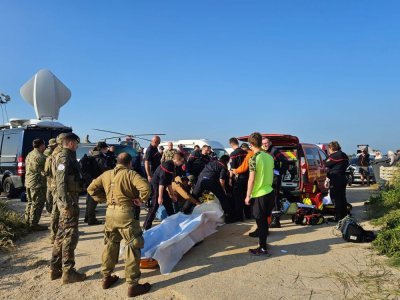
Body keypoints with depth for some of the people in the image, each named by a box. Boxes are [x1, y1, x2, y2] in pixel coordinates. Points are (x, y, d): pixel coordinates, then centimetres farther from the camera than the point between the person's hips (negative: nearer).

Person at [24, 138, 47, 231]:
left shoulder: (29, 155, 13)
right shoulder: (40, 157, -19)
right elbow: (45, 170, -20)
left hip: (28, 182, 10)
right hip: (38, 183, -10)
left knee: (30, 202, 20)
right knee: (37, 204, -3)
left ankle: (28, 220, 29)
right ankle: (34, 224, 0)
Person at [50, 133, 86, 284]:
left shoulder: (68, 157, 16)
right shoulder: (65, 158, -14)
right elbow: (61, 182, -22)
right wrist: (67, 203, -26)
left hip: (69, 199, 10)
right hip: (69, 200, -10)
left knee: (62, 233, 15)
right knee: (70, 235, -5)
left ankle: (55, 268, 24)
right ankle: (68, 272, 2)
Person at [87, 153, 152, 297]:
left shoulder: (106, 174, 10)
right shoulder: (131, 174, -8)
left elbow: (91, 189, 14)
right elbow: (145, 187, -24)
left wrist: (104, 198, 14)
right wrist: (140, 199, -8)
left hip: (110, 212, 6)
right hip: (125, 212, -6)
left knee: (111, 244, 22)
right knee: (133, 247, 3)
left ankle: (106, 277, 34)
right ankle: (133, 285, 7)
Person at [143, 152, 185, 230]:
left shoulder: (171, 166, 6)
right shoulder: (167, 166, -23)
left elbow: (169, 182, 15)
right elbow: (161, 182, -26)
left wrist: (172, 195, 18)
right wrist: (160, 197, -24)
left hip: (161, 187, 10)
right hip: (156, 187, -10)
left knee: (169, 204, 16)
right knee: (154, 207, -3)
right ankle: (146, 227, 7)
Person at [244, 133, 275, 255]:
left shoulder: (254, 159, -17)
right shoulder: (269, 157, 4)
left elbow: (251, 180, -17)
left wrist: (248, 196, -10)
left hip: (259, 195, -7)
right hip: (270, 192, 7)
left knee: (261, 222, 4)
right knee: (264, 220, 19)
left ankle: (262, 248, 12)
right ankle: (262, 242, 31)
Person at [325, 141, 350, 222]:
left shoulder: (334, 155, -13)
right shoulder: (344, 155, 15)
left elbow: (326, 164, -11)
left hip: (336, 179, -9)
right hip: (343, 178, 9)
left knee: (336, 198, -4)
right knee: (342, 197, 16)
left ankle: (338, 217, -2)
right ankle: (344, 215, 24)